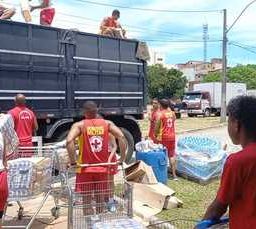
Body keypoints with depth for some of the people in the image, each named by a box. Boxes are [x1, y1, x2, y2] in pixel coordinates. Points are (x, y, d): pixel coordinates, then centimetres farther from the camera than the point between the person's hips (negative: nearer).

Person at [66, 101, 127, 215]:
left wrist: (73, 162, -16)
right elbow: (121, 137, -10)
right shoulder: (107, 123, 1)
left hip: (85, 169, -2)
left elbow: (69, 141, -23)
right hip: (102, 168, 2)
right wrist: (122, 158, -5)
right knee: (100, 201, 16)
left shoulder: (79, 125, -5)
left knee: (87, 202, 9)